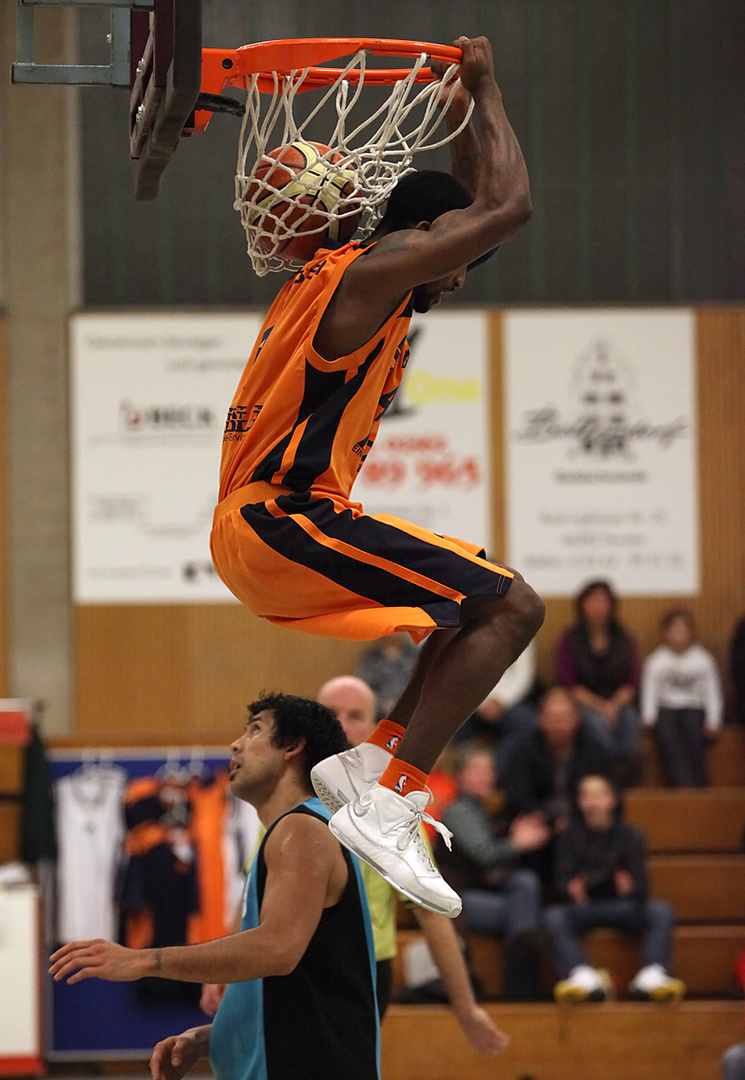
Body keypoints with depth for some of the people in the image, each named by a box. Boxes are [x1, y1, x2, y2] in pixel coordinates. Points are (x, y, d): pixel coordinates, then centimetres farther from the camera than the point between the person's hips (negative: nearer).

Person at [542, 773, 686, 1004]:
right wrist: (571, 889, -32)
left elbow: (641, 885, -5)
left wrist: (630, 887, -30)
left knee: (661, 911, -27)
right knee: (552, 917, -33)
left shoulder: (630, 835, 6)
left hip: (621, 906, 1)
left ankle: (652, 976, -45)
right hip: (581, 906, -1)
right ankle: (583, 976, -53)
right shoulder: (570, 837, 5)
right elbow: (561, 883, -7)